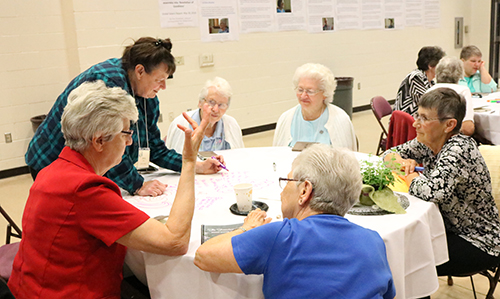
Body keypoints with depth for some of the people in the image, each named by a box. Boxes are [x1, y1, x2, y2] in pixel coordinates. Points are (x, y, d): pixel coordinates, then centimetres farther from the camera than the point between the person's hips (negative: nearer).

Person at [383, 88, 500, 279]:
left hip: (479, 244, -7)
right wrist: (403, 162, -12)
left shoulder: (459, 149, -26)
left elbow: (432, 192, -41)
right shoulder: (427, 144, -3)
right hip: (450, 229, 7)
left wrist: (410, 175, -21)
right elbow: (390, 154, 11)